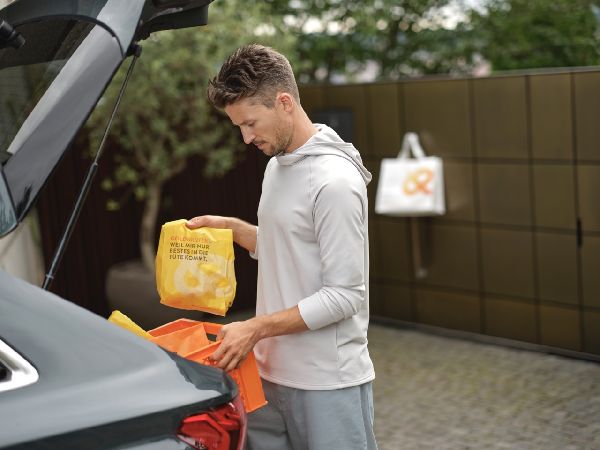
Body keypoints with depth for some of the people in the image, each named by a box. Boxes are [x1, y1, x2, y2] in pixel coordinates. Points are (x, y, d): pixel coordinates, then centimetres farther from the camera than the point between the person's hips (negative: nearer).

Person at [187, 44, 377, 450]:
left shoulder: (335, 181, -18)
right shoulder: (277, 165, 11)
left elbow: (345, 296, -19)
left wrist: (256, 328, -19)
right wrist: (230, 227, 8)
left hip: (327, 384, -8)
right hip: (271, 373, 8)